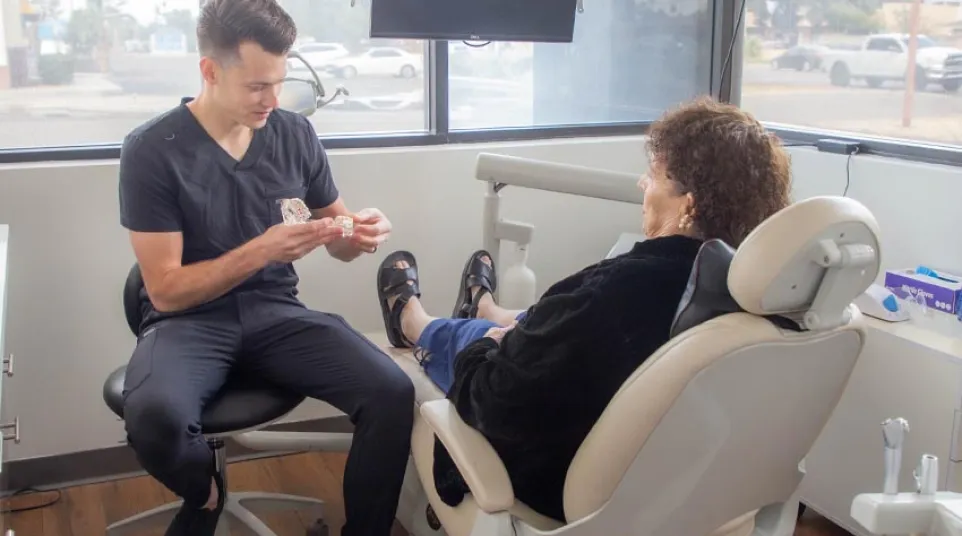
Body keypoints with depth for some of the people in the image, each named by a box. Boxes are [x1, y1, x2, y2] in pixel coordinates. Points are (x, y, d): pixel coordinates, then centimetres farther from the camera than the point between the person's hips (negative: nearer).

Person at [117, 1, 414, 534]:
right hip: (188, 320, -2)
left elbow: (336, 240, 11)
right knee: (153, 415, -36)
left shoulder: (295, 134, 0)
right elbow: (165, 291, -11)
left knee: (392, 392, -23)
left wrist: (358, 233, -13)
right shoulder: (152, 149, -10)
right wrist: (261, 250, -24)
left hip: (275, 312, 3)